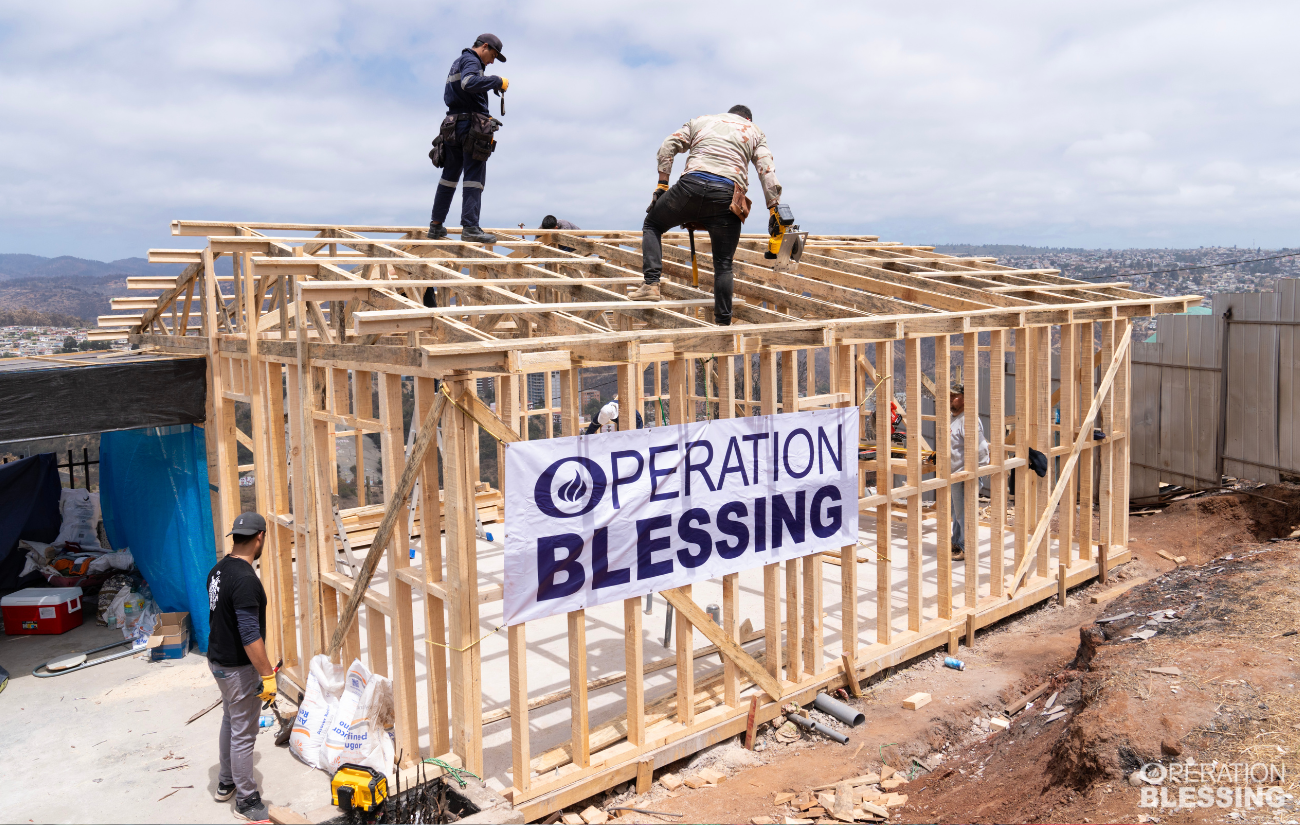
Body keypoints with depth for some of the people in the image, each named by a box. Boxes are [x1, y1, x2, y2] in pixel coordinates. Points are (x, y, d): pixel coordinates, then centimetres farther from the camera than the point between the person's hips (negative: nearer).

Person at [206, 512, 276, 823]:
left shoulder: (218, 570, 3)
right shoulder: (245, 579, -28)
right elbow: (250, 635, -29)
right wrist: (267, 675, -23)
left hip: (218, 659, 10)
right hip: (239, 668, -10)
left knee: (230, 721, 25)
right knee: (244, 734, 3)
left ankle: (227, 782, 41)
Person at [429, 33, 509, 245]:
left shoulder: (457, 62, 24)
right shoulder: (471, 60, -7)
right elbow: (469, 83, -28)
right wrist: (497, 81, -19)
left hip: (453, 124, 9)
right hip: (472, 125, -9)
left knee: (450, 175, 14)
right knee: (474, 177, -9)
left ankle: (436, 224, 17)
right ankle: (470, 227, -14)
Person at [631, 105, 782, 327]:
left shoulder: (701, 121, 29)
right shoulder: (754, 132, 27)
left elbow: (667, 147, 16)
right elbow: (767, 170, 12)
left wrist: (662, 184, 15)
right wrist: (774, 208, 8)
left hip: (692, 184, 0)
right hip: (727, 194, 0)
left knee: (652, 225, 21)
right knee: (723, 264, 6)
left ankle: (651, 283, 3)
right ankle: (723, 323, 3)